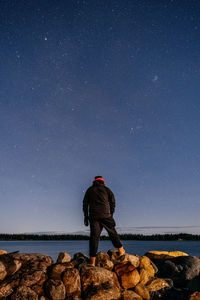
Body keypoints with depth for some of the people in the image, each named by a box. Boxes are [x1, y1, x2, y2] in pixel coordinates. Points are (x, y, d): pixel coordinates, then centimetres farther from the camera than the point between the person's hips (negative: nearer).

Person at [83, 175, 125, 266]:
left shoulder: (89, 190, 16)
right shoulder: (106, 189, 13)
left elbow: (85, 203, 11)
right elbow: (112, 201, 6)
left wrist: (86, 216, 12)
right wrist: (111, 214, 11)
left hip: (93, 215, 1)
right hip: (105, 214, -1)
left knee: (94, 236, 2)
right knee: (112, 232, 16)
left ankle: (92, 262, 2)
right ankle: (121, 250, 26)